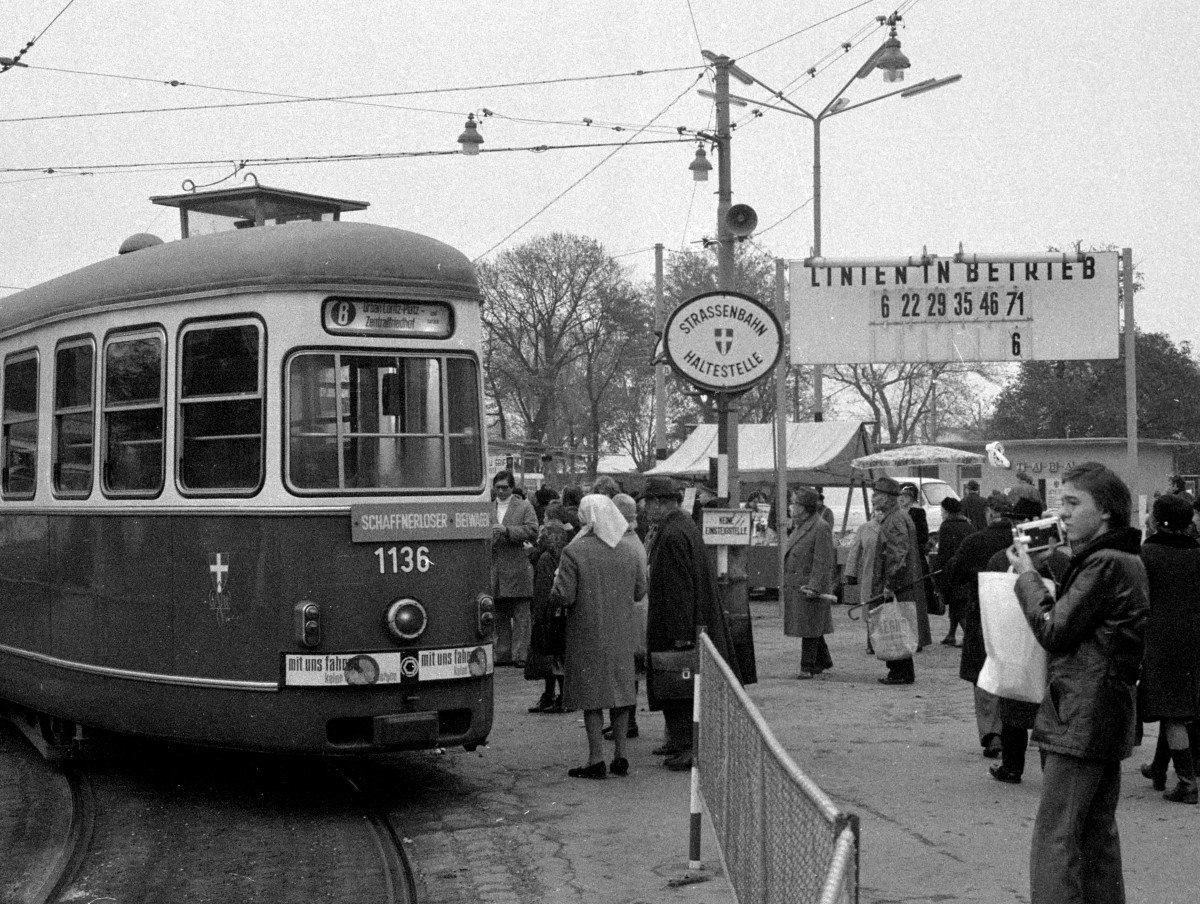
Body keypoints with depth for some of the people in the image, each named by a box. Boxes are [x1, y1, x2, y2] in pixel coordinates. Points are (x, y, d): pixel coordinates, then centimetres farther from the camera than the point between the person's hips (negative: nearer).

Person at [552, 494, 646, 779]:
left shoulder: (573, 552, -15)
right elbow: (640, 590, 8)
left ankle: (596, 760, 2)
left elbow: (564, 595, -17)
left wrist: (557, 582, 4)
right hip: (621, 634, 5)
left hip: (587, 634, -5)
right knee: (620, 690, 13)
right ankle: (620, 756, 18)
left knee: (592, 696, 1)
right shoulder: (629, 550, 2)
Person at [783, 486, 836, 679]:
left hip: (811, 585, -9)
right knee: (808, 626, 15)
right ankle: (823, 660, 28)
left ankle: (808, 667, 1)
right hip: (795, 585, 9)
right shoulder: (799, 526, 15)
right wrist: (787, 582, 17)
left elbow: (823, 562, -17)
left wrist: (813, 586, -22)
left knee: (809, 627, -4)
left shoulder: (821, 528, -13)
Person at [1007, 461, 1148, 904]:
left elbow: (1054, 629, -15)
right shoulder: (1126, 560, 16)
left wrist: (1028, 577, -4)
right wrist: (1039, 579, 5)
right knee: (1097, 833, 15)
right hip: (1106, 715, 10)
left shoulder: (1104, 564, -16)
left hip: (1081, 717, -10)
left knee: (1054, 838, -9)